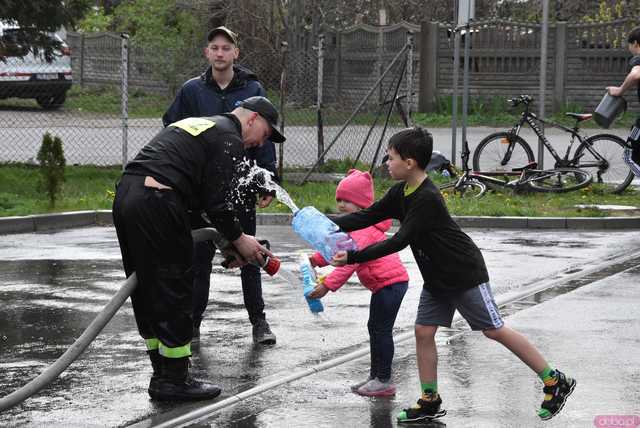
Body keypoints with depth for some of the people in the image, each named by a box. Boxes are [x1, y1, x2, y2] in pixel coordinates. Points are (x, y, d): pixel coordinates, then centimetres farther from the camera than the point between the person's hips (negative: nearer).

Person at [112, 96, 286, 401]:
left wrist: (227, 241, 25)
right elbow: (216, 202, -8)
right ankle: (173, 380, 6)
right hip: (155, 202, -10)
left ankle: (163, 375, 24)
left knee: (147, 290, 15)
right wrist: (239, 240, 7)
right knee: (174, 288, 0)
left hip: (125, 194, 10)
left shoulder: (198, 125, 30)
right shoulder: (230, 140, 0)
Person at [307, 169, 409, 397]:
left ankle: (384, 381, -1)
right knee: (375, 327, 16)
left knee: (381, 329, -6)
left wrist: (328, 285, -32)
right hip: (385, 282, 11)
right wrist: (316, 260, 6)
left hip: (390, 282, -11)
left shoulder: (363, 227, -20)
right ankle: (376, 376, 25)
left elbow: (350, 260, -29)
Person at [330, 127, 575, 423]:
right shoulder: (400, 193, 1)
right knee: (423, 332, 2)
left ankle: (555, 382, 6)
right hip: (436, 277, 9)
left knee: (494, 331, -3)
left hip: (465, 274, -9)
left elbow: (398, 242, -30)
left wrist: (353, 257, -29)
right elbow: (368, 216, 6)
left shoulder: (427, 199, -28)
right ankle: (430, 402, 12)